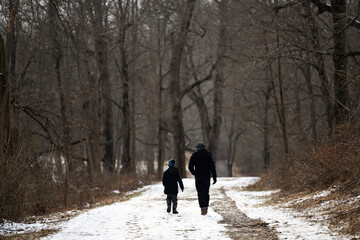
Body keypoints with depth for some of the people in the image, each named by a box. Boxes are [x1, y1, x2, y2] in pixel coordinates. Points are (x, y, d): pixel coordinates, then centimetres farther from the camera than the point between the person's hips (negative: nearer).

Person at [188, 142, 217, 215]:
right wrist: (214, 178, -2)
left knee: (200, 193, 0)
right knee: (206, 192, 14)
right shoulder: (208, 156, 2)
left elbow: (190, 167, 0)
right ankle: (206, 208, 14)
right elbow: (212, 167, -3)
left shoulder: (194, 156, 0)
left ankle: (203, 209, -9)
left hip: (198, 177, -1)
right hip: (207, 176, 1)